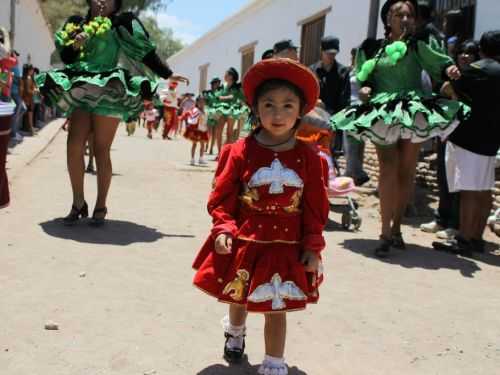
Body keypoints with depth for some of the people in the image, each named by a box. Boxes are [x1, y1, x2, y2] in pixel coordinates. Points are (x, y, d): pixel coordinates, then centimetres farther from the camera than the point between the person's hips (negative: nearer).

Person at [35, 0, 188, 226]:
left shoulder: (122, 24, 4)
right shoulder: (77, 23, 16)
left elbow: (146, 53, 2)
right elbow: (66, 57, 12)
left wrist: (167, 75, -3)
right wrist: (75, 45, -8)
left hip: (109, 93, -4)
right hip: (82, 90, 4)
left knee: (101, 150, -5)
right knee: (74, 146, -6)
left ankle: (100, 207, 4)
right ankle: (78, 203, 7)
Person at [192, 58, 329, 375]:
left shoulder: (309, 158, -7)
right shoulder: (241, 151, -9)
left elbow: (316, 207, -3)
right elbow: (223, 196, -5)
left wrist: (312, 247, -5)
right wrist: (223, 229, -17)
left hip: (286, 246, -1)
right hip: (244, 241, 1)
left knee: (276, 307, 5)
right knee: (238, 297, 23)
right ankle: (235, 332, 57)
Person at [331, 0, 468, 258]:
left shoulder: (417, 47, 6)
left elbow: (439, 63, -3)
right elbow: (363, 78, 13)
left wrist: (450, 69, -24)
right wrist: (365, 88, -8)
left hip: (414, 112, 1)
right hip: (383, 115, -1)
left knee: (406, 173, 6)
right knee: (388, 171, -12)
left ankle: (396, 228, 19)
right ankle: (386, 233, -8)